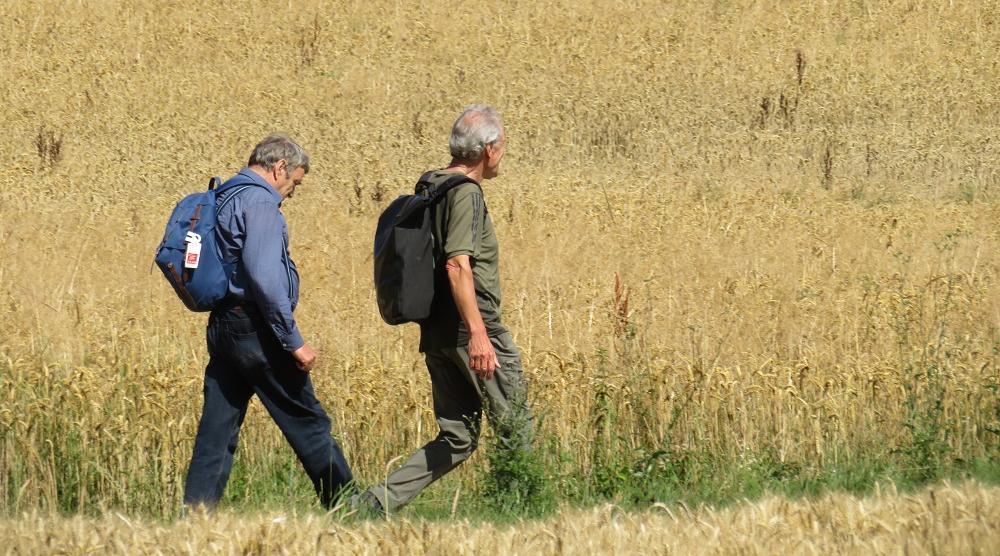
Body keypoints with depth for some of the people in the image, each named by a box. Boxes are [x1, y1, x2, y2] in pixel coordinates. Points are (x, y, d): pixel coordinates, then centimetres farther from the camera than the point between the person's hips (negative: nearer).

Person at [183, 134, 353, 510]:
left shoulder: (224, 199, 16)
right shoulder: (259, 202, -13)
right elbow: (263, 275, -23)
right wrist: (294, 340, -20)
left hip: (222, 326, 9)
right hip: (256, 330, -9)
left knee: (218, 429, 6)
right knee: (307, 422, 0)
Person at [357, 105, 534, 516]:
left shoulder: (429, 188, 14)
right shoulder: (465, 193, -13)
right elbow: (458, 264, -23)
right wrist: (478, 333, -28)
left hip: (437, 333, 9)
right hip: (470, 328, -9)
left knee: (457, 439, 9)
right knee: (515, 428, 4)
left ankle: (375, 503, -2)